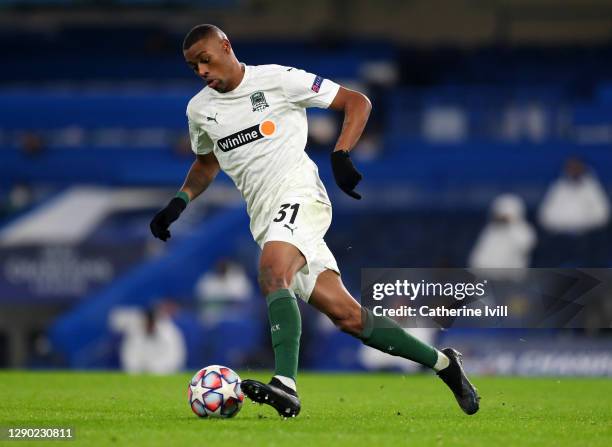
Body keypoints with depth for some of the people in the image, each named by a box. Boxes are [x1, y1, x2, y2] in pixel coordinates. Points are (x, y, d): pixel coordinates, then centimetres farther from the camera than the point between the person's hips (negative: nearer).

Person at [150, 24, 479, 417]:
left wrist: (341, 155, -14)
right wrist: (180, 202, 15)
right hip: (265, 219, 6)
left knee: (272, 274, -34)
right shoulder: (199, 110, 14)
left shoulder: (278, 79, -4)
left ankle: (286, 385, -47)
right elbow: (207, 163, 32)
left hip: (298, 196, -6)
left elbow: (357, 102, -1)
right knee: (347, 315, 0)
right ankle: (442, 363, 13)